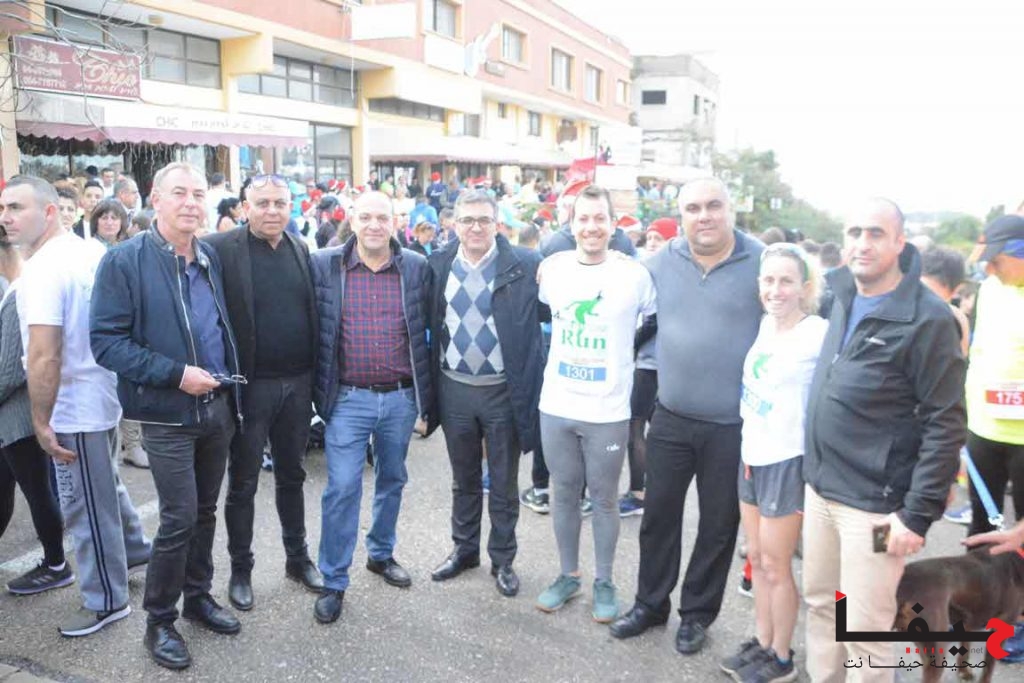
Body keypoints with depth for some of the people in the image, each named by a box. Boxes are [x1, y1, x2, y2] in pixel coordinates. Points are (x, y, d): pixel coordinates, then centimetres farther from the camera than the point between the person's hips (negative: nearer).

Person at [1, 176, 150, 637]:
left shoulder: (40, 269, -23)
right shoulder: (91, 250, 4)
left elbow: (43, 358, -28)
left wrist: (40, 421, -19)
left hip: (74, 406, -9)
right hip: (103, 391, 9)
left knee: (86, 508, 6)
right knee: (105, 486, 27)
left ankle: (107, 600, 22)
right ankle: (133, 549, 46)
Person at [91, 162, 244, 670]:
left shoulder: (210, 258, 7)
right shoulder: (124, 261, -10)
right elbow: (106, 341, -14)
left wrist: (232, 386, 11)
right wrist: (176, 374, -20)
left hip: (218, 406, 5)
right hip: (169, 414, -5)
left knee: (205, 511, 15)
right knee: (179, 519, -2)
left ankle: (199, 596, 33)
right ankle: (159, 621, 18)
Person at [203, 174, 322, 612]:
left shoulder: (300, 248, 6)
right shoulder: (221, 248, -10)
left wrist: (316, 376, 6)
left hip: (297, 384, 4)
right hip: (250, 386, -4)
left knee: (291, 476, 18)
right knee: (243, 483, 10)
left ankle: (298, 558, 33)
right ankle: (240, 570, 26)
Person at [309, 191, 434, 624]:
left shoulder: (417, 268, -1)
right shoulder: (324, 265, -3)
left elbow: (427, 333, 4)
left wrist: (427, 396, 5)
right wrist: (319, 391, -2)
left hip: (401, 397, 2)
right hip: (348, 398, -2)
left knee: (392, 481, 17)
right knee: (342, 488, -1)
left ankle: (381, 554, 39)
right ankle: (334, 582, 14)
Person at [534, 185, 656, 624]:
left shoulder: (634, 275, -9)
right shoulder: (553, 269, 0)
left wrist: (626, 346, 5)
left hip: (607, 412, -3)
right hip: (556, 406, 3)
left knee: (604, 499, 10)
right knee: (564, 494, 14)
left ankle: (604, 582, 27)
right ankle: (568, 576, 31)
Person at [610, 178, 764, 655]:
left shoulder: (763, 263, -9)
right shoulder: (661, 262, 1)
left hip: (733, 425, -2)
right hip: (670, 418, 3)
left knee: (718, 524, 12)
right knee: (658, 514, 14)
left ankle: (697, 612, 33)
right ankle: (650, 603, 34)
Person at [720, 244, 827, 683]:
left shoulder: (819, 334, -16)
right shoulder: (766, 324, 5)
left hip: (787, 462, -7)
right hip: (751, 455, 7)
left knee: (776, 566, 6)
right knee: (756, 558, 17)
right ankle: (762, 643, 34)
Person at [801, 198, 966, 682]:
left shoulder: (927, 319, -15)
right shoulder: (843, 297, 7)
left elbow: (946, 424, -16)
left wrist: (919, 514, -17)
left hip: (874, 502, -7)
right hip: (819, 487, 7)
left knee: (864, 630, 4)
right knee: (820, 605, 19)